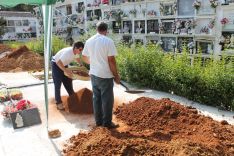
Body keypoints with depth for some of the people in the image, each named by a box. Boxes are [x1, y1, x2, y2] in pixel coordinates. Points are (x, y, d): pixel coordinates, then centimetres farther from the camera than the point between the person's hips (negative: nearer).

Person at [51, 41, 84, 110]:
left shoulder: (77, 52, -12)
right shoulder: (67, 52, -36)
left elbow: (78, 58, 12)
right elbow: (58, 62, -41)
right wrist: (66, 71, -48)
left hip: (64, 65, 8)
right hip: (56, 64, -7)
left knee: (68, 82, 11)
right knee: (57, 85, -7)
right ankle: (59, 103, -1)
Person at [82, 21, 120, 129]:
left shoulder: (89, 41, 6)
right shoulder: (108, 41, -13)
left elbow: (84, 57, 14)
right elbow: (111, 60, -16)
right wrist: (116, 75, -8)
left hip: (93, 74, 6)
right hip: (105, 75, -6)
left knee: (96, 97, 15)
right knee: (107, 99, 4)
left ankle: (98, 121, 23)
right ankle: (107, 122, 13)